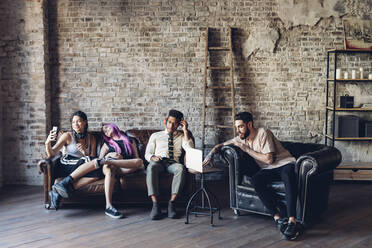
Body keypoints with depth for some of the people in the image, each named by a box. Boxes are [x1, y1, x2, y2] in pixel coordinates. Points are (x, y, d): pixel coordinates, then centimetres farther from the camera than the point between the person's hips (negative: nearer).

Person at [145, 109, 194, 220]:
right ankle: (155, 205, -39)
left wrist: (185, 131, 2)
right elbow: (147, 154, 17)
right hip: (158, 162, 0)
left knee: (181, 168, -37)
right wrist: (153, 157, -8)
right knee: (151, 167, -37)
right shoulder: (155, 136, 23)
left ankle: (171, 203, -36)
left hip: (173, 163, 0)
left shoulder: (181, 136, 22)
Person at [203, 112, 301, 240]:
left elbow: (269, 159, -18)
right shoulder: (242, 139, 9)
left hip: (284, 164, -5)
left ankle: (292, 221, -46)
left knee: (288, 174, -40)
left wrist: (246, 148, -14)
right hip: (267, 169, 5)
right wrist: (212, 152, -1)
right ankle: (277, 218, -33)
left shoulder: (263, 133, -12)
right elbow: (221, 145, 21)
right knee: (256, 180, -29)